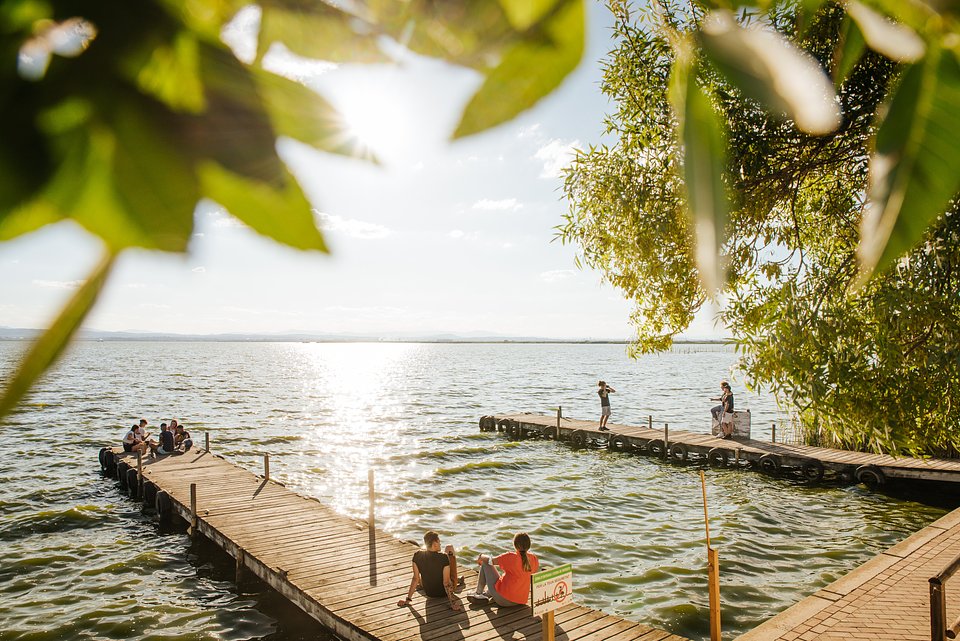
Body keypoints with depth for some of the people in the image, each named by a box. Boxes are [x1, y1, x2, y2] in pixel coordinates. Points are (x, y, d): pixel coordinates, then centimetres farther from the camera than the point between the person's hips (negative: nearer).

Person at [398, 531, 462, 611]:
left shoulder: (417, 555, -20)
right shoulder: (444, 557, -29)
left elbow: (415, 578, -14)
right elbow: (446, 582, -28)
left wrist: (408, 599, -5)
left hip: (428, 592, 2)